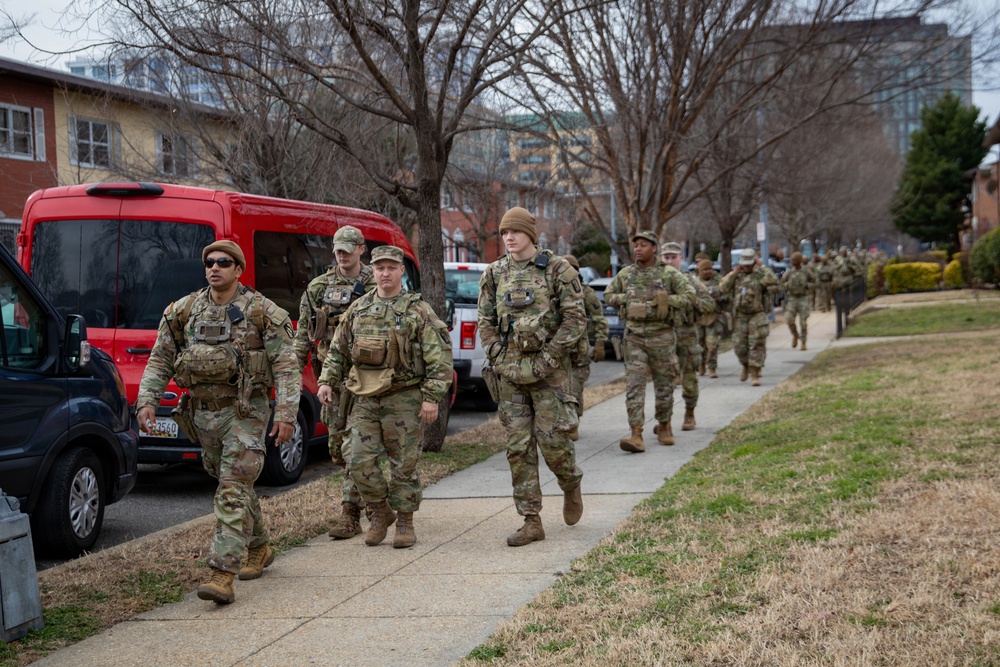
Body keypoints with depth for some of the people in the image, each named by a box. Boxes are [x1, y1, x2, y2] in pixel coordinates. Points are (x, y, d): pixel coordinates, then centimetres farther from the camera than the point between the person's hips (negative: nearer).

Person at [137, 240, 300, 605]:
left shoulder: (262, 312, -7)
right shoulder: (183, 312, 5)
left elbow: (286, 366, -8)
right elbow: (159, 361, 9)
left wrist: (286, 414, -16)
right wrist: (147, 401, -4)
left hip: (245, 413, -5)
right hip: (204, 412, 5)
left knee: (233, 491, -12)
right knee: (237, 486, 17)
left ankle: (223, 574, -16)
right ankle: (258, 548, 37)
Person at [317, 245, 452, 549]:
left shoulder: (419, 311, -2)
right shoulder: (358, 309, 10)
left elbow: (439, 358, -6)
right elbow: (338, 351, 18)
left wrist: (432, 397, -12)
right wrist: (327, 381, 6)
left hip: (405, 399, -4)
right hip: (366, 399, 4)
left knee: (404, 463, 1)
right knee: (360, 460, -1)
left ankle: (405, 522, 15)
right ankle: (380, 512, 18)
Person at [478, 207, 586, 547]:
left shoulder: (557, 269, -3)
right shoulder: (495, 273, 9)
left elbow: (575, 319, -6)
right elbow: (486, 321, 14)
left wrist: (547, 359, -12)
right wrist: (498, 358, 0)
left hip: (549, 369, -4)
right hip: (510, 371, 4)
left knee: (552, 440, -6)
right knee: (518, 446, 1)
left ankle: (572, 486, 27)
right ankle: (531, 522, 6)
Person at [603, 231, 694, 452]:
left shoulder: (669, 273, -3)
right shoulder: (626, 274, 5)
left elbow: (689, 296, -5)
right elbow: (608, 295, 14)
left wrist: (664, 299, -15)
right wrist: (625, 298, -5)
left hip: (661, 336, -1)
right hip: (634, 337, 1)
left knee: (664, 384, 9)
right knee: (634, 385, -9)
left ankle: (664, 426, 30)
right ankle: (636, 435, -14)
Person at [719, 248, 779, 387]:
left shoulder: (761, 275, -4)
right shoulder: (737, 276, 8)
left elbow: (773, 282, -26)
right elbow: (723, 288, -2)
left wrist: (760, 267, -19)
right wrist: (733, 273, -7)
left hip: (757, 315, -4)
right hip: (740, 316, 4)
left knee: (757, 345, -7)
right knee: (739, 346, 5)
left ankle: (755, 375, -4)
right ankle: (746, 367, 32)